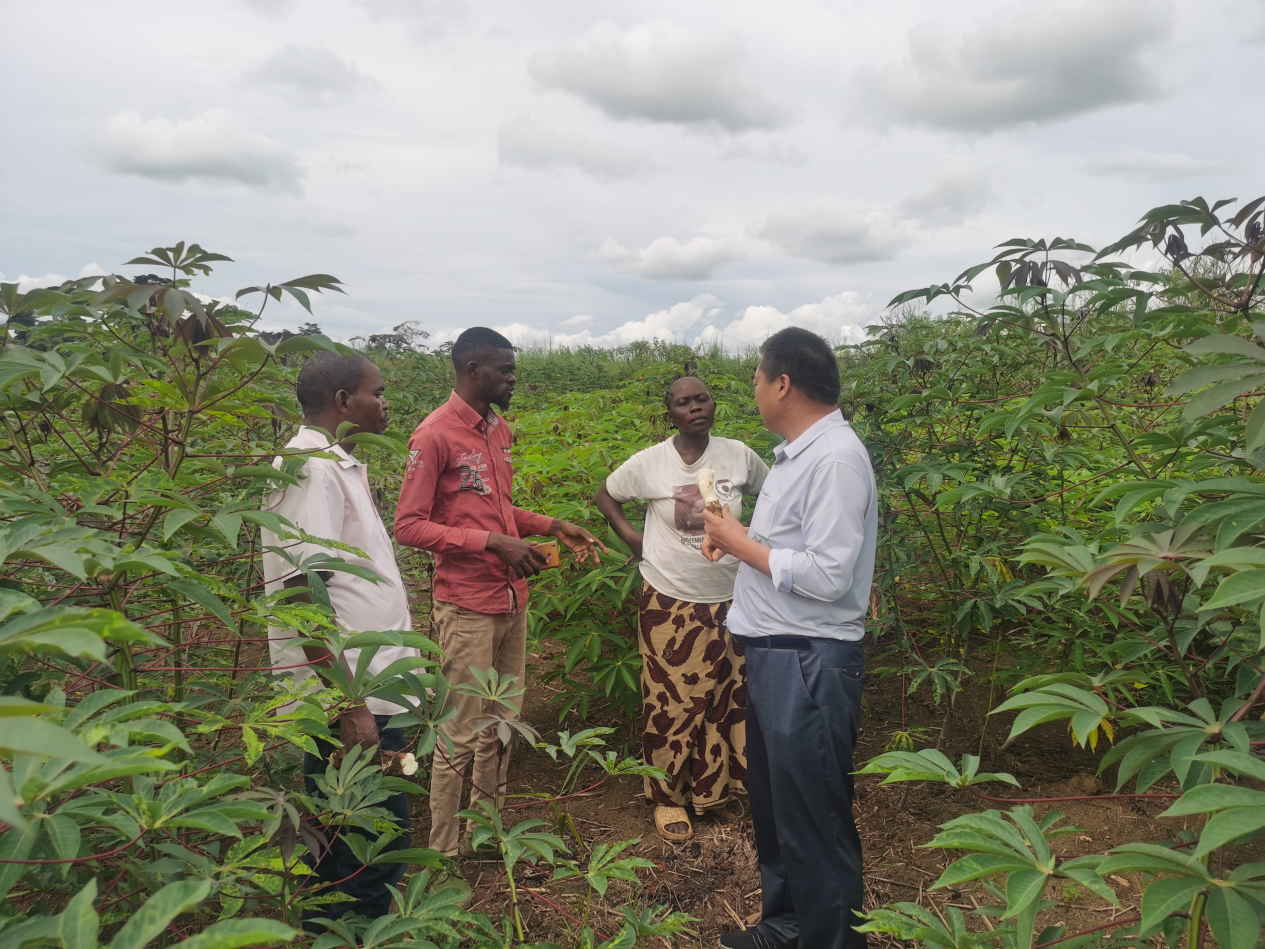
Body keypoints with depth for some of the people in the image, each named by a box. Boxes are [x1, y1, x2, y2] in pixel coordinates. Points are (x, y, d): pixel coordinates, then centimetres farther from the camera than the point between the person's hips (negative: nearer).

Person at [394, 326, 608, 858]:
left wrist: (554, 527, 7)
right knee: (462, 735, 3)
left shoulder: (500, 430, 12)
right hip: (467, 608, -7)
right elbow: (409, 526, -15)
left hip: (512, 601, 8)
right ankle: (446, 853, 20)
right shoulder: (435, 435, -12)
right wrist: (493, 543, -22)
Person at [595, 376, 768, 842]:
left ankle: (715, 789, 33)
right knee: (672, 701, 7)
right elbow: (606, 495, 8)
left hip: (728, 598, 2)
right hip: (670, 600, -2)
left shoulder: (739, 455, -5)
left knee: (724, 697, 13)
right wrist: (631, 537, -4)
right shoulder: (649, 463, -9)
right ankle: (667, 797, 25)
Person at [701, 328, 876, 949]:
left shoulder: (836, 460, -19)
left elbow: (827, 576, -25)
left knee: (814, 821, 3)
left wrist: (742, 544, -15)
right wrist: (735, 538, 4)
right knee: (773, 803, 23)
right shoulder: (796, 453, 11)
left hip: (809, 664, -10)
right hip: (774, 653, 10)